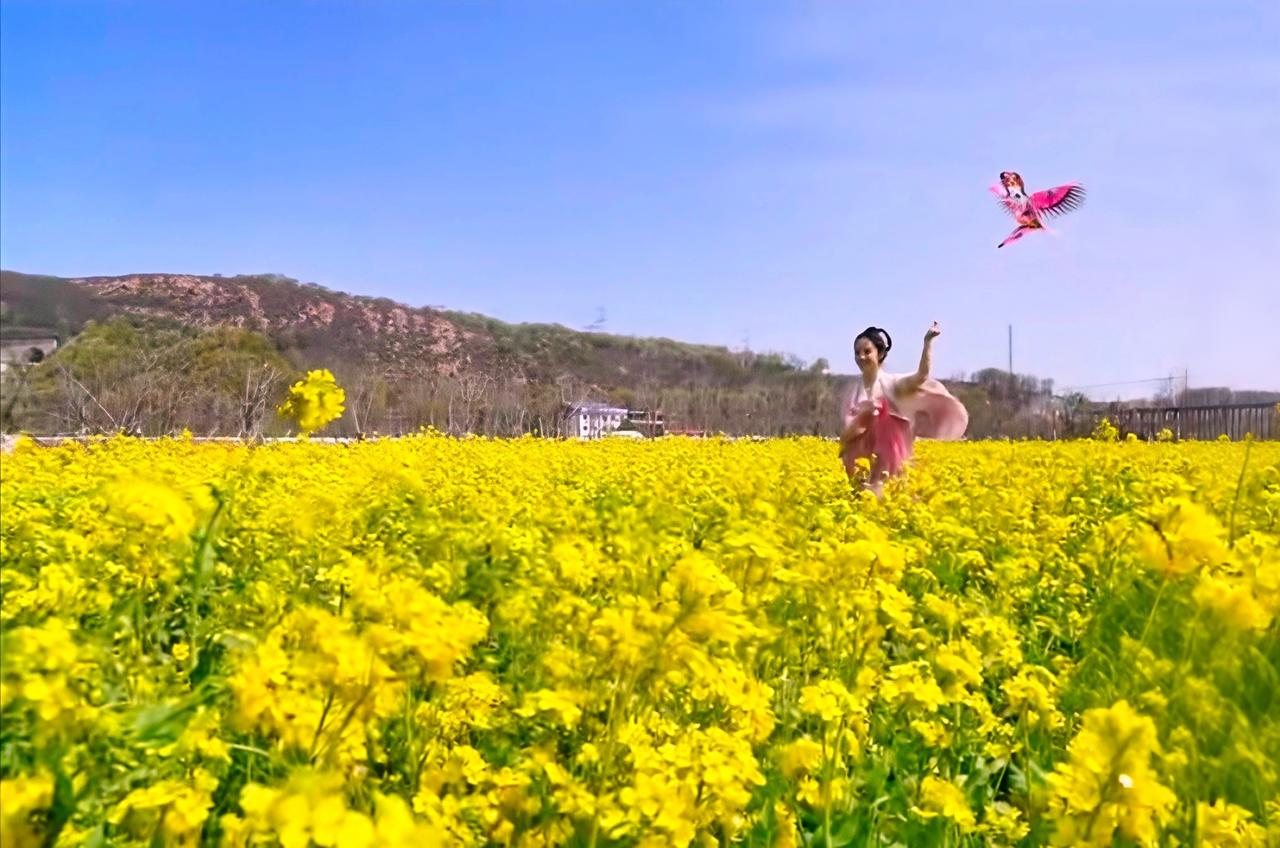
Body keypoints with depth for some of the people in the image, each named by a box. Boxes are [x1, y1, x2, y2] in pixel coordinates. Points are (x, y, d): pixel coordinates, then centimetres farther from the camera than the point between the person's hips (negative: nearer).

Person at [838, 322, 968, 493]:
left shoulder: (892, 383, -2)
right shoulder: (854, 390, 6)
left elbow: (922, 375, -23)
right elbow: (846, 436, 1)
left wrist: (928, 341, -30)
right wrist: (862, 416, -17)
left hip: (889, 464, -2)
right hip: (861, 463, 3)